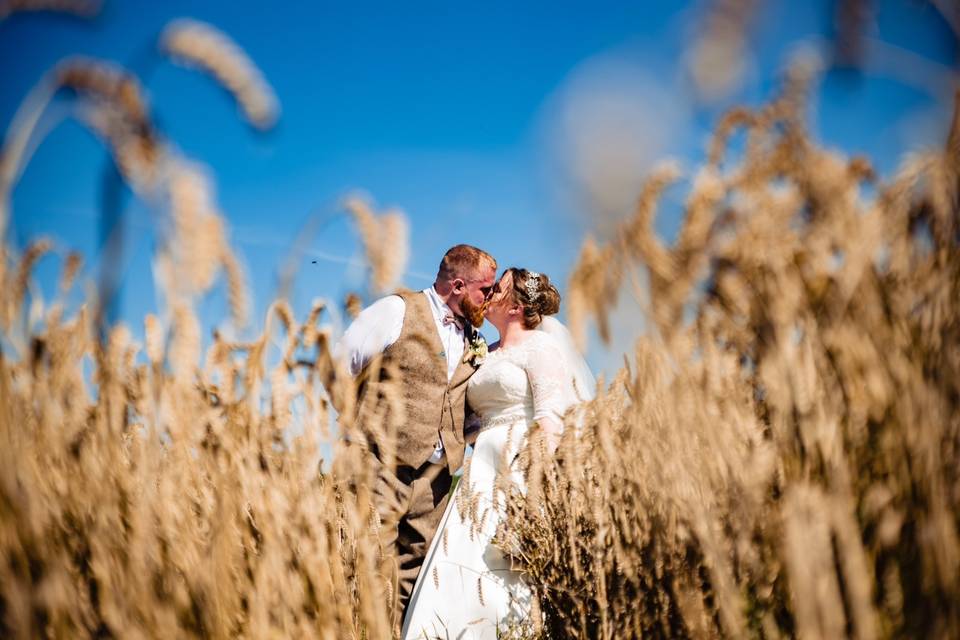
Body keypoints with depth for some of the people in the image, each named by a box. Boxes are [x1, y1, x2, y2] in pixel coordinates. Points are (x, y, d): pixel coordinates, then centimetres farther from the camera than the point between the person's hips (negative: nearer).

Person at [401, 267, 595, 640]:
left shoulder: (540, 346, -1)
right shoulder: (487, 355, 21)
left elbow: (551, 421, -11)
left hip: (523, 471, -7)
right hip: (485, 476, 7)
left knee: (517, 575, -10)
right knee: (467, 577, -2)